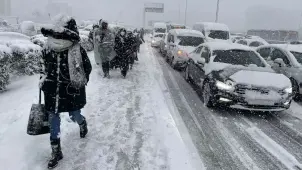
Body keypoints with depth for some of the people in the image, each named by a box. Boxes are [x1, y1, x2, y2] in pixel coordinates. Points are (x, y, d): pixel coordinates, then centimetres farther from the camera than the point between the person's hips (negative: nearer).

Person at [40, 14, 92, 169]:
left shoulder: (77, 51, -16)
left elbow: (87, 68, -4)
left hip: (72, 92, -3)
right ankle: (56, 152, 22)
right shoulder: (47, 50, -4)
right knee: (53, 121, 7)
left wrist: (80, 83, -8)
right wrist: (43, 80, 8)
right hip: (52, 92, 4)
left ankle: (82, 123, 56)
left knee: (75, 116, 14)